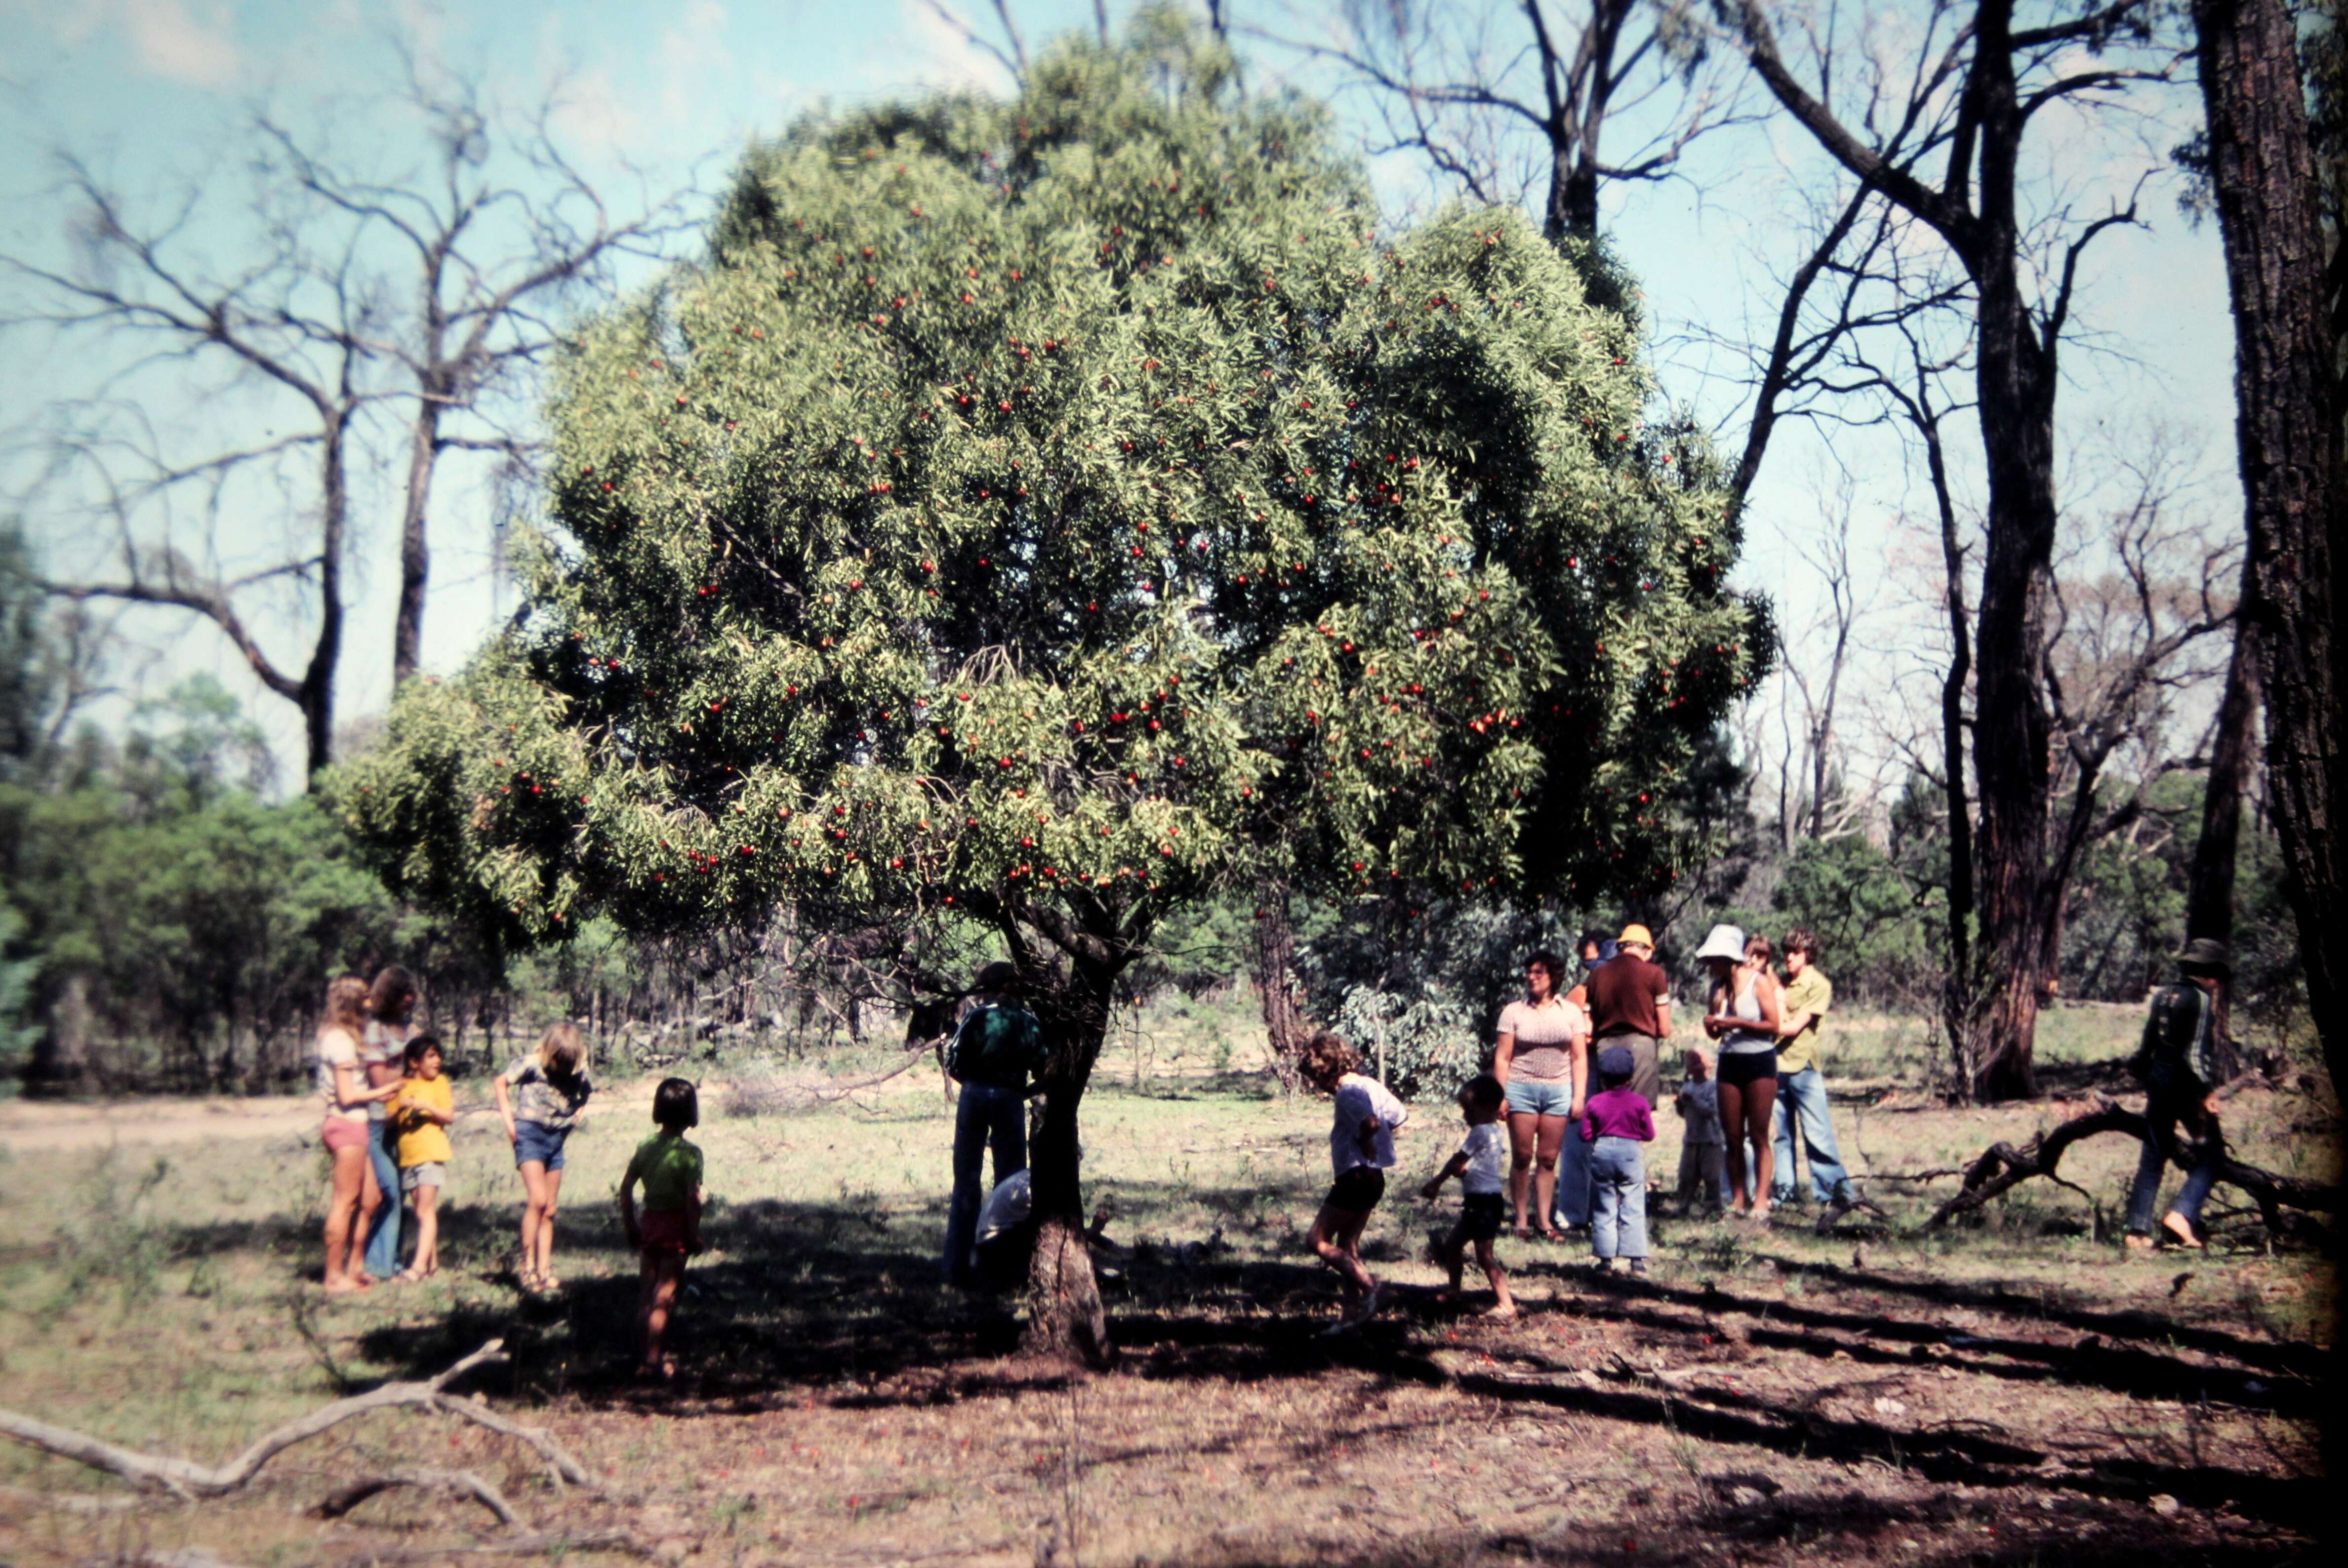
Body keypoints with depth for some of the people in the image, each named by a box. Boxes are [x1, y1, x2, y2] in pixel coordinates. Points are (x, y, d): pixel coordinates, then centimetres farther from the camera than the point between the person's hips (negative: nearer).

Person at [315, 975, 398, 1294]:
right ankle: (335, 1277, 1)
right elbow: (347, 1095, -17)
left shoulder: (336, 1036, 15)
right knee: (345, 1202, -4)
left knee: (370, 1198, 14)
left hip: (352, 1126, 10)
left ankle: (355, 1267, 21)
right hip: (348, 1124, -10)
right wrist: (380, 1092, -4)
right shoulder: (342, 1040, -14)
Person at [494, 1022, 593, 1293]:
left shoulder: (579, 1072, 1)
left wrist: (574, 1119, 6)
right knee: (538, 1199, -18)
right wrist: (509, 1121, -5)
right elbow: (501, 1083, -1)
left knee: (550, 1210, 5)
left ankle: (544, 1270, 10)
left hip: (557, 1139, 5)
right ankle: (527, 1265, -8)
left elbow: (584, 1096, 21)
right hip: (530, 1134, -5)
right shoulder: (532, 1064, -11)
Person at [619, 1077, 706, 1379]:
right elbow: (692, 1198, -19)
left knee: (646, 1292, 15)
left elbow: (625, 1187, 4)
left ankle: (649, 1351, 24)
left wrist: (629, 1225, 12)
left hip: (649, 1222, 6)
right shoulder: (689, 1153, -15)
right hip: (675, 1226, -6)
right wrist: (695, 1234, -10)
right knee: (665, 1296, 0)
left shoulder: (645, 1148, 2)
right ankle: (655, 1360, 0)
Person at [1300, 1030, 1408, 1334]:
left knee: (1319, 1241, -2)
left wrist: (1365, 1144, -15)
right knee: (1347, 1246, 15)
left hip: (1356, 1176, -10)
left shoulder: (1347, 1092, -17)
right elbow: (1399, 1116, 22)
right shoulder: (1370, 1085, 11)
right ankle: (1353, 1313, 18)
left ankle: (1368, 1286, -5)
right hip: (1373, 1177, 10)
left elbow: (1370, 1122, -34)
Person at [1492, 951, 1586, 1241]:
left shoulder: (1570, 1012, 9)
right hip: (1521, 1088, -1)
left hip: (1558, 1090, 1)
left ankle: (1543, 1220, 6)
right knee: (1522, 1156, -3)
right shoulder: (1514, 1011, 5)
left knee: (1548, 1158, 1)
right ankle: (1520, 1220, 4)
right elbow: (1502, 1058, 3)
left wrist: (1579, 1096, 1)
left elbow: (1579, 1058, 9)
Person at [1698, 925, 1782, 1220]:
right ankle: (1738, 1200, 9)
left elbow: (1773, 1026, -10)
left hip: (1759, 1062, -5)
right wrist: (1711, 1025, -8)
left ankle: (1761, 1200, -1)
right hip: (1729, 1063, 5)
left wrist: (1738, 1023, -19)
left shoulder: (1760, 982, -8)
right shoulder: (1719, 986, 8)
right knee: (1733, 1138, 4)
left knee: (1759, 1137, -3)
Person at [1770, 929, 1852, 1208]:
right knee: (1781, 1134, 9)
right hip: (1776, 1065, 5)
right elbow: (1776, 1023, 10)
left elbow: (1794, 1027, -10)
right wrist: (1778, 1000, -5)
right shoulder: (1780, 983, 14)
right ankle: (1783, 1190, 14)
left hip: (1803, 1067, -5)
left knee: (1817, 1133, -6)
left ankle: (1834, 1190, -2)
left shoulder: (1819, 985, -3)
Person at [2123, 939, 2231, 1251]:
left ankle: (2138, 1229, 5)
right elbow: (2196, 1050, -17)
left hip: (2158, 1085, 7)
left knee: (2152, 1158, 9)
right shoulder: (2201, 999, -9)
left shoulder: (2162, 995, 12)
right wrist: (2208, 1090, -15)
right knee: (2212, 1154, 4)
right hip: (2187, 1087, -7)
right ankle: (2182, 1214, -11)